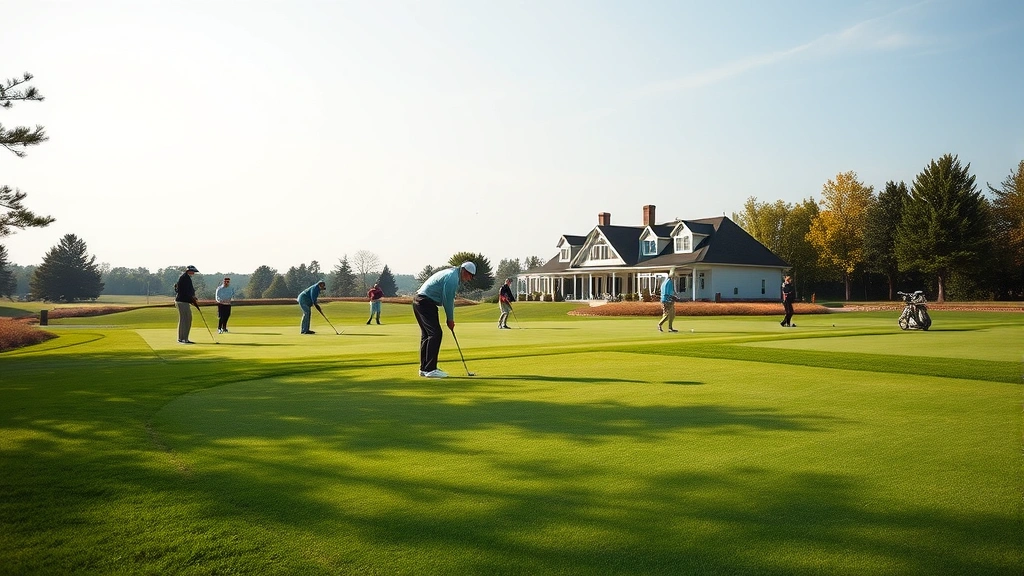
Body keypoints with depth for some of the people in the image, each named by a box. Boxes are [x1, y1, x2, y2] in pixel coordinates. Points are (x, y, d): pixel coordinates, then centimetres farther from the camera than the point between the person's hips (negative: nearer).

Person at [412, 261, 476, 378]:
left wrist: (450, 319, 16)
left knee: (426, 335, 13)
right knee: (435, 334, -10)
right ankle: (430, 369, -10)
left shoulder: (451, 274, 19)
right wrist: (450, 320, -1)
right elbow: (448, 300, -12)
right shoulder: (452, 278, -14)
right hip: (426, 302, -11)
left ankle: (424, 368, 16)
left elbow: (449, 299, 21)